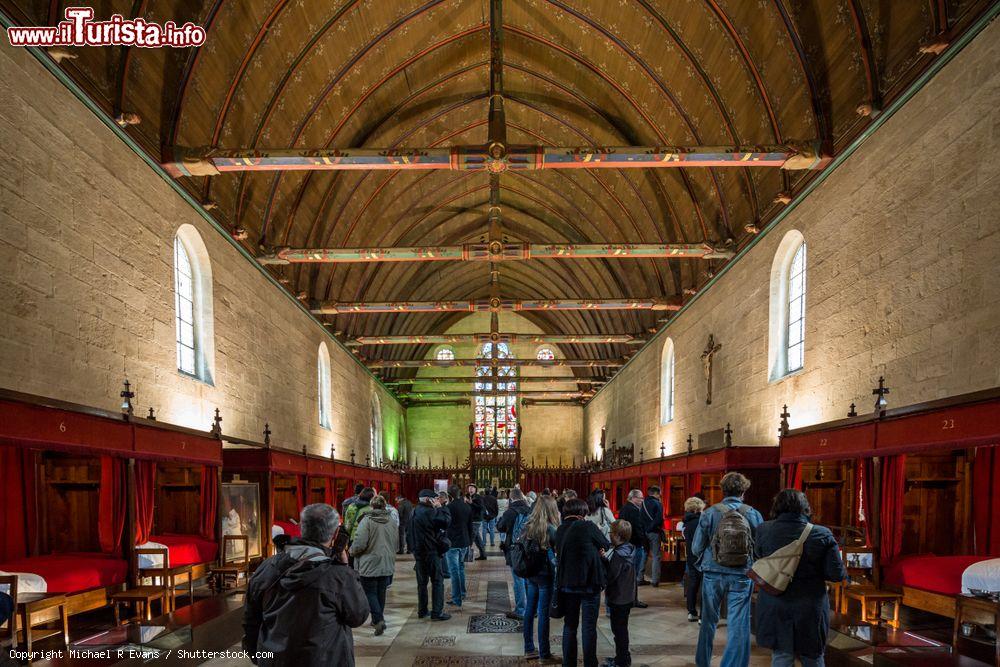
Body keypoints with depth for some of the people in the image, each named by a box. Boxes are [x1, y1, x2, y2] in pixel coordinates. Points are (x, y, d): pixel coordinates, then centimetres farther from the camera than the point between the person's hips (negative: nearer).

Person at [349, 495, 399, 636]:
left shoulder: (367, 522, -16)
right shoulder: (392, 522, 2)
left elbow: (359, 544, -19)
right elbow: (396, 544, 11)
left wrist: (352, 551, 2)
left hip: (369, 565, -5)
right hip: (387, 565, 5)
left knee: (370, 593, 4)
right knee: (381, 592, 17)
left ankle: (378, 620, -10)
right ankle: (379, 618, 28)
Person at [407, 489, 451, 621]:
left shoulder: (413, 513, 9)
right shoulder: (429, 512, -18)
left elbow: (409, 534, 15)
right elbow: (445, 522, -14)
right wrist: (440, 507, -6)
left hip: (417, 552, 8)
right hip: (431, 551, -8)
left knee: (422, 582, 16)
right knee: (437, 581, 0)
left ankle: (422, 611, 21)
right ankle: (437, 612, -1)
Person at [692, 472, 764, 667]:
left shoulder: (710, 513, -7)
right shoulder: (754, 515, -5)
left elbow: (696, 548, -4)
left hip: (713, 574, 1)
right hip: (741, 577, -1)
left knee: (709, 621, 17)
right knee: (738, 626, 5)